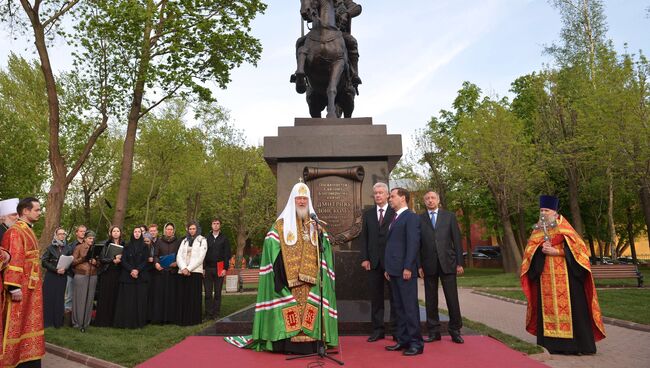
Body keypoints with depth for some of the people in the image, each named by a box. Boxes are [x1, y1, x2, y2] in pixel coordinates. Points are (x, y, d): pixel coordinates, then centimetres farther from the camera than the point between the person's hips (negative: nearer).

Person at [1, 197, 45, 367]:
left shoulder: (28, 231, 14)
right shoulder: (15, 231, -15)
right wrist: (14, 287, -27)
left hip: (31, 287, 9)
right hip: (21, 287, -9)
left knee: (29, 324, 13)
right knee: (16, 325, 1)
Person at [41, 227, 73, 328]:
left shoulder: (68, 248, 5)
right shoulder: (50, 247, 1)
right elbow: (44, 262, -5)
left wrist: (65, 269, -14)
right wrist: (55, 269, -14)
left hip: (62, 276, 1)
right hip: (50, 276, -1)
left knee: (59, 298, 3)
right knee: (49, 297, -2)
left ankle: (58, 321, 10)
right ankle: (47, 320, 7)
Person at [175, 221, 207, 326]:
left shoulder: (202, 240, 6)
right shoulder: (184, 241, 18)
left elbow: (200, 257, -4)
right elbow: (179, 256, 7)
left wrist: (189, 269, -11)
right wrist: (183, 268, -10)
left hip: (195, 271, -3)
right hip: (182, 272, 4)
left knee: (194, 296, -4)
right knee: (182, 296, 1)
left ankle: (194, 319, 1)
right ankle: (183, 319, 6)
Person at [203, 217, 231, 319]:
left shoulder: (224, 238, 5)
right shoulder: (206, 238, 9)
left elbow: (227, 254, 2)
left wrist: (225, 268, -6)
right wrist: (203, 268, -2)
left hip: (219, 269, -1)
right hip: (208, 268, 1)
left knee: (217, 292, 4)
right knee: (208, 293, 2)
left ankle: (216, 313, 11)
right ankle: (209, 313, 9)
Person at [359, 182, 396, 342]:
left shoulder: (395, 212, -2)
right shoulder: (368, 214, 11)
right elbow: (363, 237, 8)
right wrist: (364, 258, 0)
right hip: (374, 261, 3)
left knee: (394, 296, 6)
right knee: (376, 297, 8)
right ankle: (377, 329, 17)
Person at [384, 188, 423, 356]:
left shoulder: (411, 217, -7)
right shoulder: (395, 218, 19)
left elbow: (413, 244, -14)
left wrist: (408, 267, -19)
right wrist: (388, 268, 15)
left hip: (405, 270, -8)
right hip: (394, 270, 9)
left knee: (410, 306, -3)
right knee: (399, 307, 11)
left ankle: (416, 343, 4)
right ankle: (403, 340, 18)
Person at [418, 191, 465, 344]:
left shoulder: (449, 216, 7)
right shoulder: (419, 219, 6)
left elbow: (457, 240, 5)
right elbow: (417, 244, 5)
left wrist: (459, 262, 0)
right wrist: (419, 265, -1)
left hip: (447, 263, 0)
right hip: (429, 265, 1)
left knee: (452, 298, 2)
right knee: (431, 300, 6)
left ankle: (455, 331, 15)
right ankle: (434, 332, 16)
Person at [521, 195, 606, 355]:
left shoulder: (564, 228, 3)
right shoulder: (538, 230, 12)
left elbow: (576, 246, -5)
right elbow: (530, 249, 7)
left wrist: (556, 251, -15)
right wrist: (541, 249, -13)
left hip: (565, 275, -3)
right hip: (545, 277, 3)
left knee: (570, 307, -4)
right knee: (547, 307, 2)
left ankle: (578, 343, 5)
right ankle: (550, 343, 6)